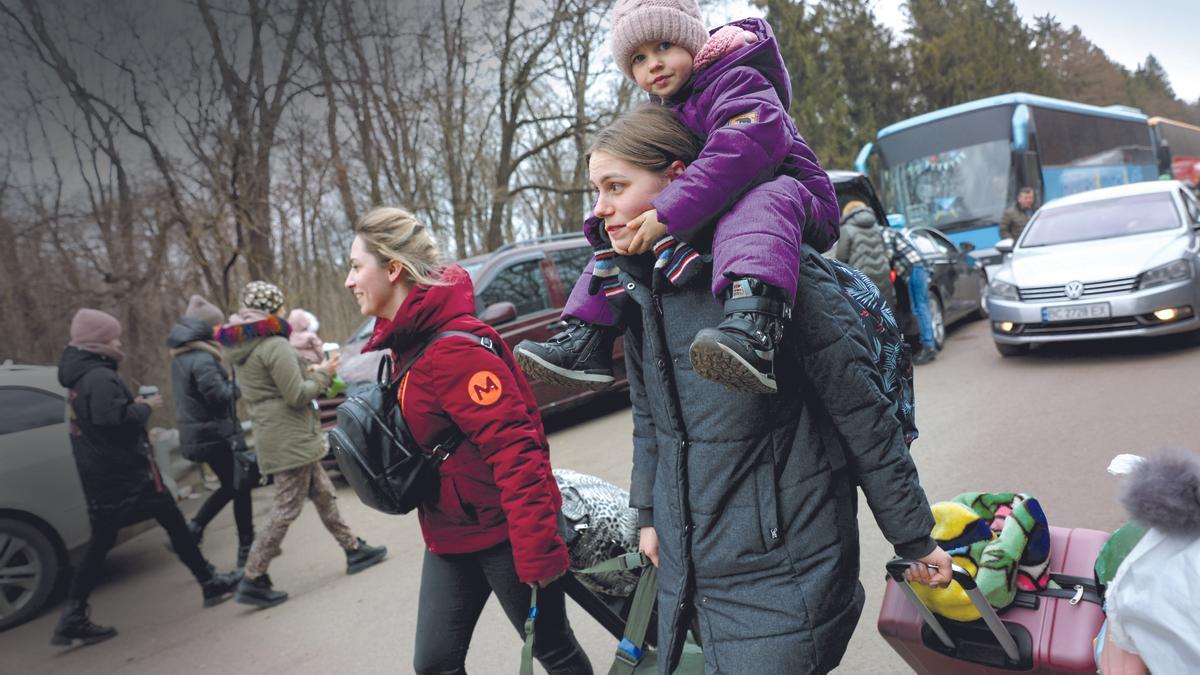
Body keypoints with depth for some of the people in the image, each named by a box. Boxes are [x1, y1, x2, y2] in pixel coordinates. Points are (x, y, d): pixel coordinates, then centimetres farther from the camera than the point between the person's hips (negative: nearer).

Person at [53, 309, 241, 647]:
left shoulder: (80, 376, 13)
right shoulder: (100, 377, -19)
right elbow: (115, 420, -28)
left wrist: (135, 406, 8)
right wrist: (145, 406, -13)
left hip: (101, 476, 9)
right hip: (126, 473, -9)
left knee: (100, 544, 12)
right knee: (174, 524, 3)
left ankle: (73, 619, 11)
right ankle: (210, 583, 13)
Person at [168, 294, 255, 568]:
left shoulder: (180, 356, 11)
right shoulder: (201, 358, -20)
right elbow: (220, 395, -25)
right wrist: (236, 385, -7)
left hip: (197, 434, 9)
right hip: (216, 434, -9)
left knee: (230, 486, 20)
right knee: (239, 488, 3)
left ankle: (192, 530, 15)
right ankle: (246, 550, 10)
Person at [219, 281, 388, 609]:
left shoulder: (244, 349, 12)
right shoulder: (275, 346, -18)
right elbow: (297, 396, -19)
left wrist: (307, 373, 11)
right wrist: (323, 374, -5)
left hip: (274, 436, 10)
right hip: (290, 439, -10)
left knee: (324, 495, 15)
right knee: (287, 508, -4)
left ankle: (353, 550, 24)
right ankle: (253, 580, 1)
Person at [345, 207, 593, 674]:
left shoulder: (454, 348, -23)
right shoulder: (408, 341, 6)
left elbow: (514, 448, -27)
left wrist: (537, 550, -27)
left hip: (502, 533, -8)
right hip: (448, 536, 9)